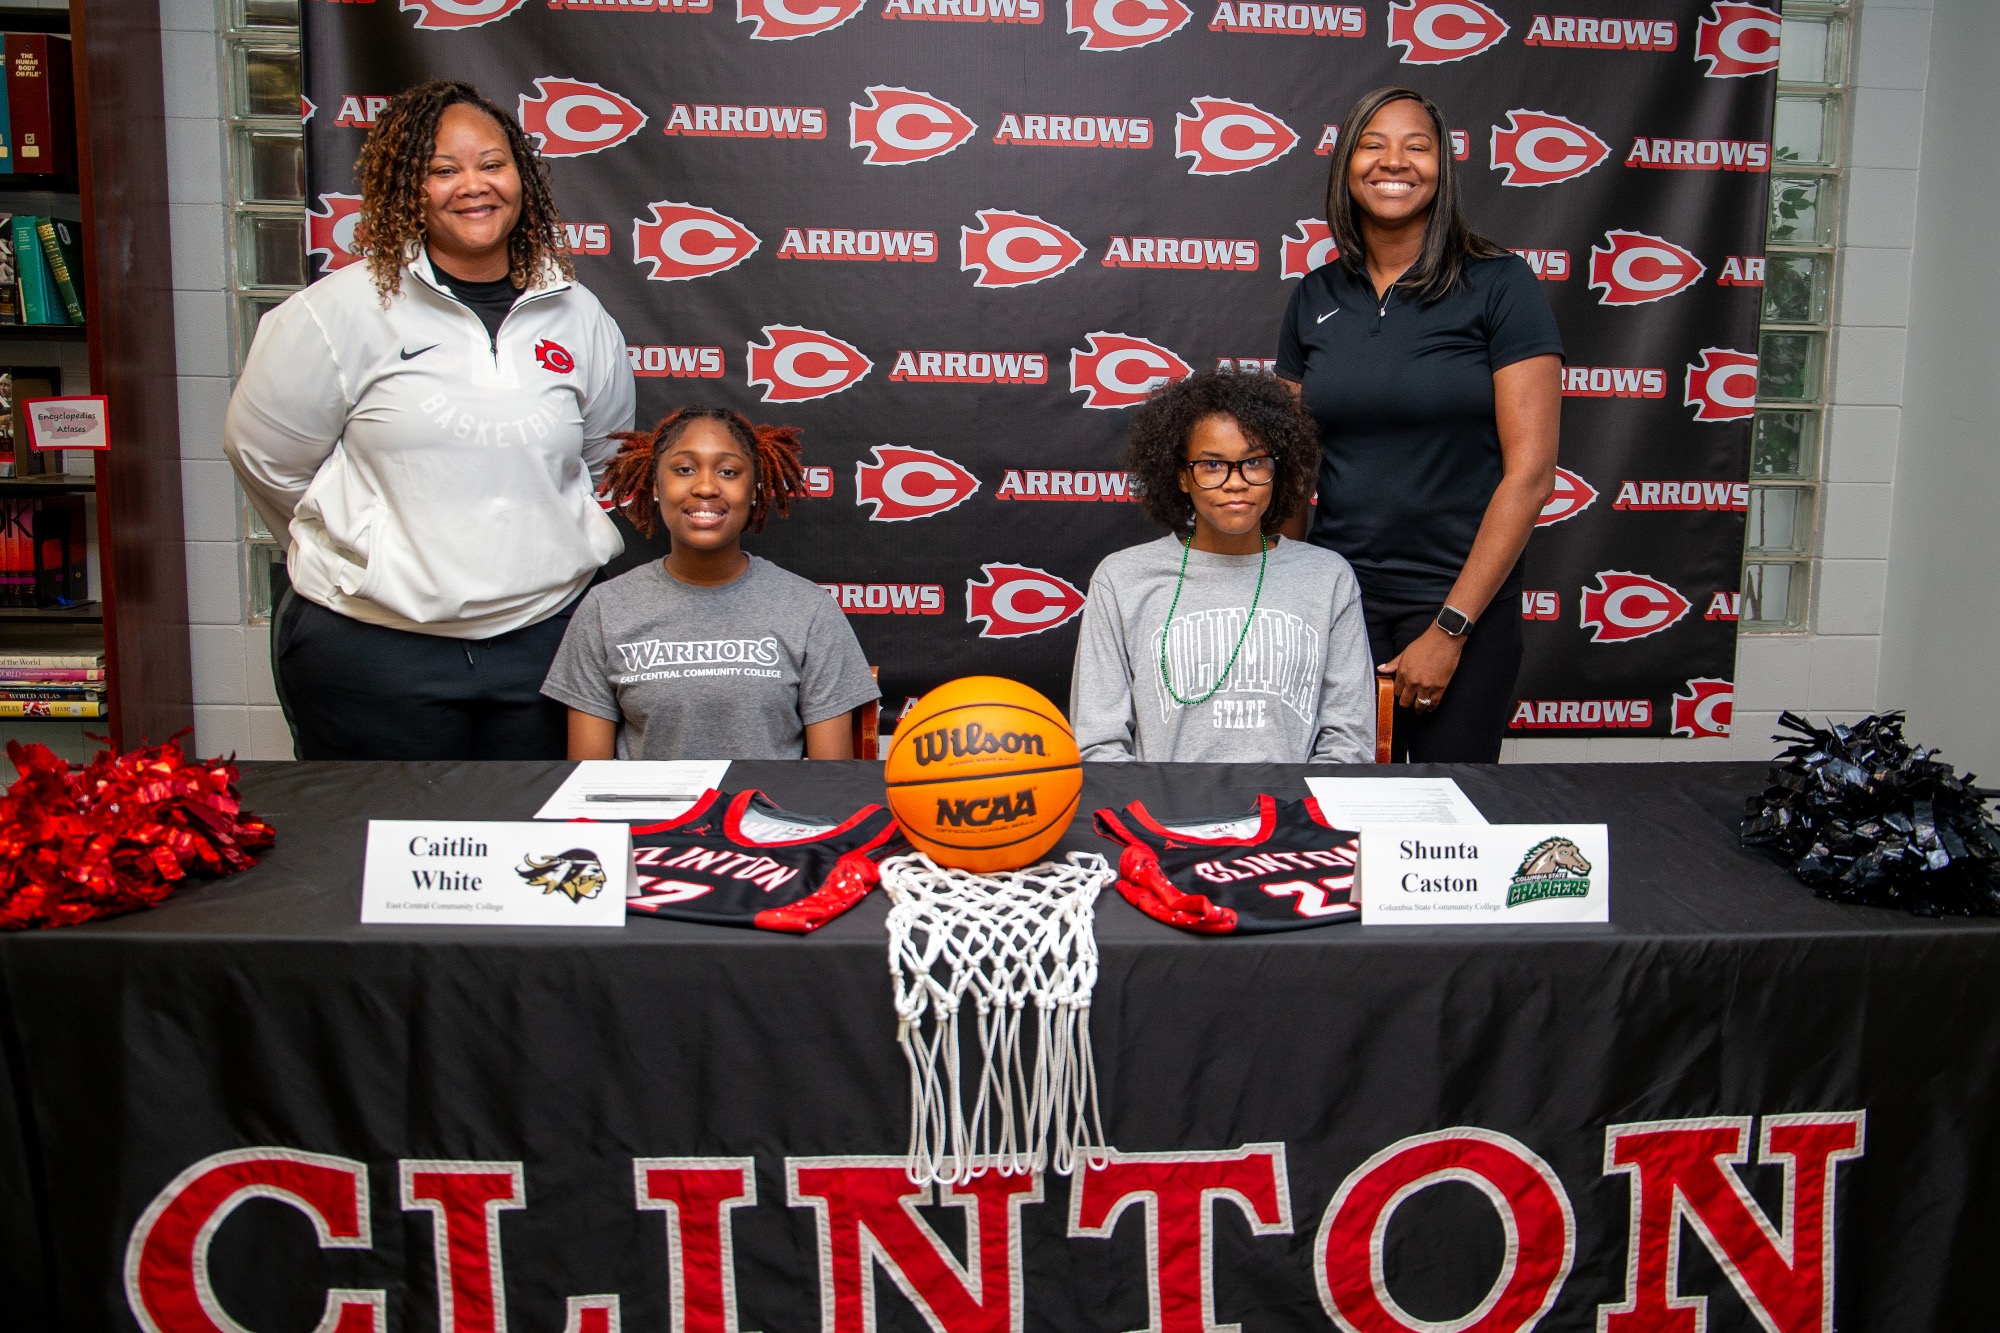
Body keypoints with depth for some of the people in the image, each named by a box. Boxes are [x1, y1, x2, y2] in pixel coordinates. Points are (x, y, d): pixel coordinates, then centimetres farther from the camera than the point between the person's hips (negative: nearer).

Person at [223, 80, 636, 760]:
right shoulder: (346, 308, -6)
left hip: (541, 635, 3)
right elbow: (261, 450, 3)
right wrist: (367, 552, 9)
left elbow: (604, 453, 22)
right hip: (372, 646, -3)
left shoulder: (575, 315, 6)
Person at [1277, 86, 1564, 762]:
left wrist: (1450, 628, -13)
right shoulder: (1315, 296, 6)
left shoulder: (1499, 285, -6)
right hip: (1338, 597, 3)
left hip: (1462, 601, -3)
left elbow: (1529, 473, -10)